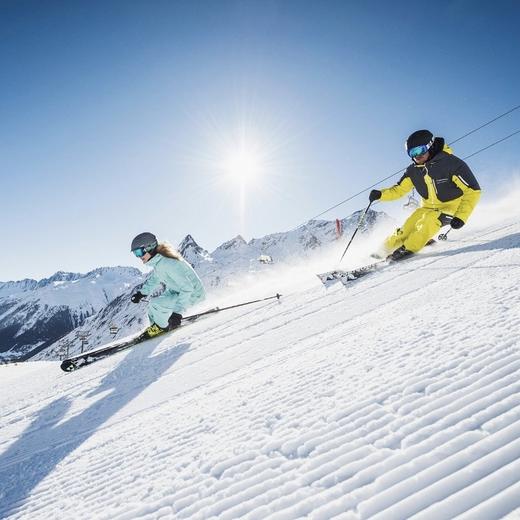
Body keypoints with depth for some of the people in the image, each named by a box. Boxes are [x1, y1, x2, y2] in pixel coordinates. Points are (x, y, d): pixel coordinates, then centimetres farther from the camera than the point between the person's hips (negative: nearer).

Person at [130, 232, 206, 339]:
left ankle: (162, 326, 4)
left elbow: (187, 288, -32)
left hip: (192, 294, -9)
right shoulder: (158, 261, -3)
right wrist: (142, 293, 7)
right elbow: (154, 278, 18)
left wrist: (178, 312, -32)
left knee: (155, 304, -20)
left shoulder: (167, 264, -31)